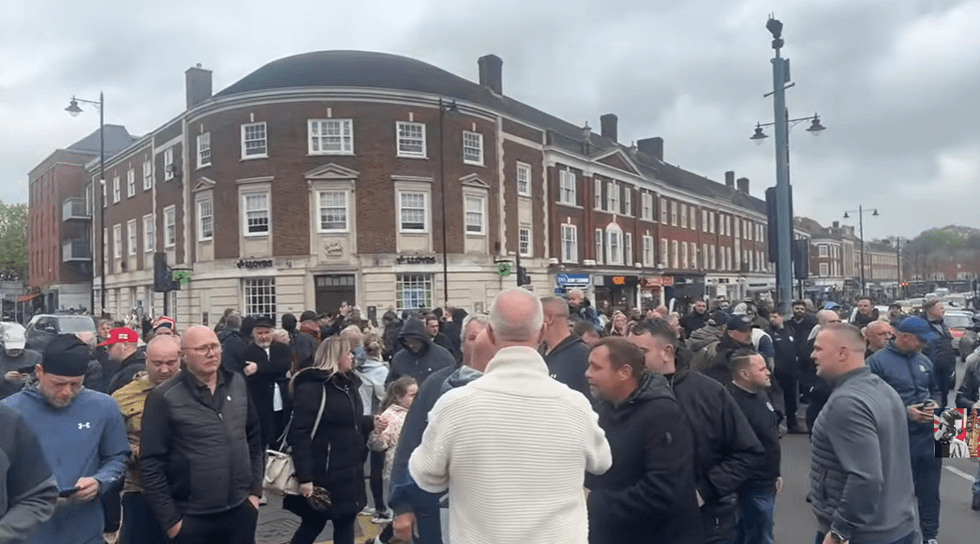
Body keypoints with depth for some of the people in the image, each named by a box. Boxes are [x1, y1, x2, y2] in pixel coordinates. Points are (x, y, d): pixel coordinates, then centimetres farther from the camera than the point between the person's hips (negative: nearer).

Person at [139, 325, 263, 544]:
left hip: (241, 510, 4)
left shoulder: (237, 383, 3)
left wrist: (255, 490, 8)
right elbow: (151, 464, -9)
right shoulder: (165, 397, -10)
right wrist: (170, 520, -7)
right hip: (193, 519, -3)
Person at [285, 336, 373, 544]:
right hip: (322, 473, -8)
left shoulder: (347, 383, 11)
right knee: (313, 524, 8)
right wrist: (305, 478, -26)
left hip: (348, 472, 8)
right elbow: (300, 435, -22)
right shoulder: (312, 387, -16)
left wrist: (372, 422, 4)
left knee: (345, 524, 14)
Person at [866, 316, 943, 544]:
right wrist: (905, 412, -19)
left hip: (929, 435, 5)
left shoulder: (924, 361, 7)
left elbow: (935, 390, 21)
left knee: (930, 490, 16)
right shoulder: (877, 362, -11)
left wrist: (934, 403, -1)